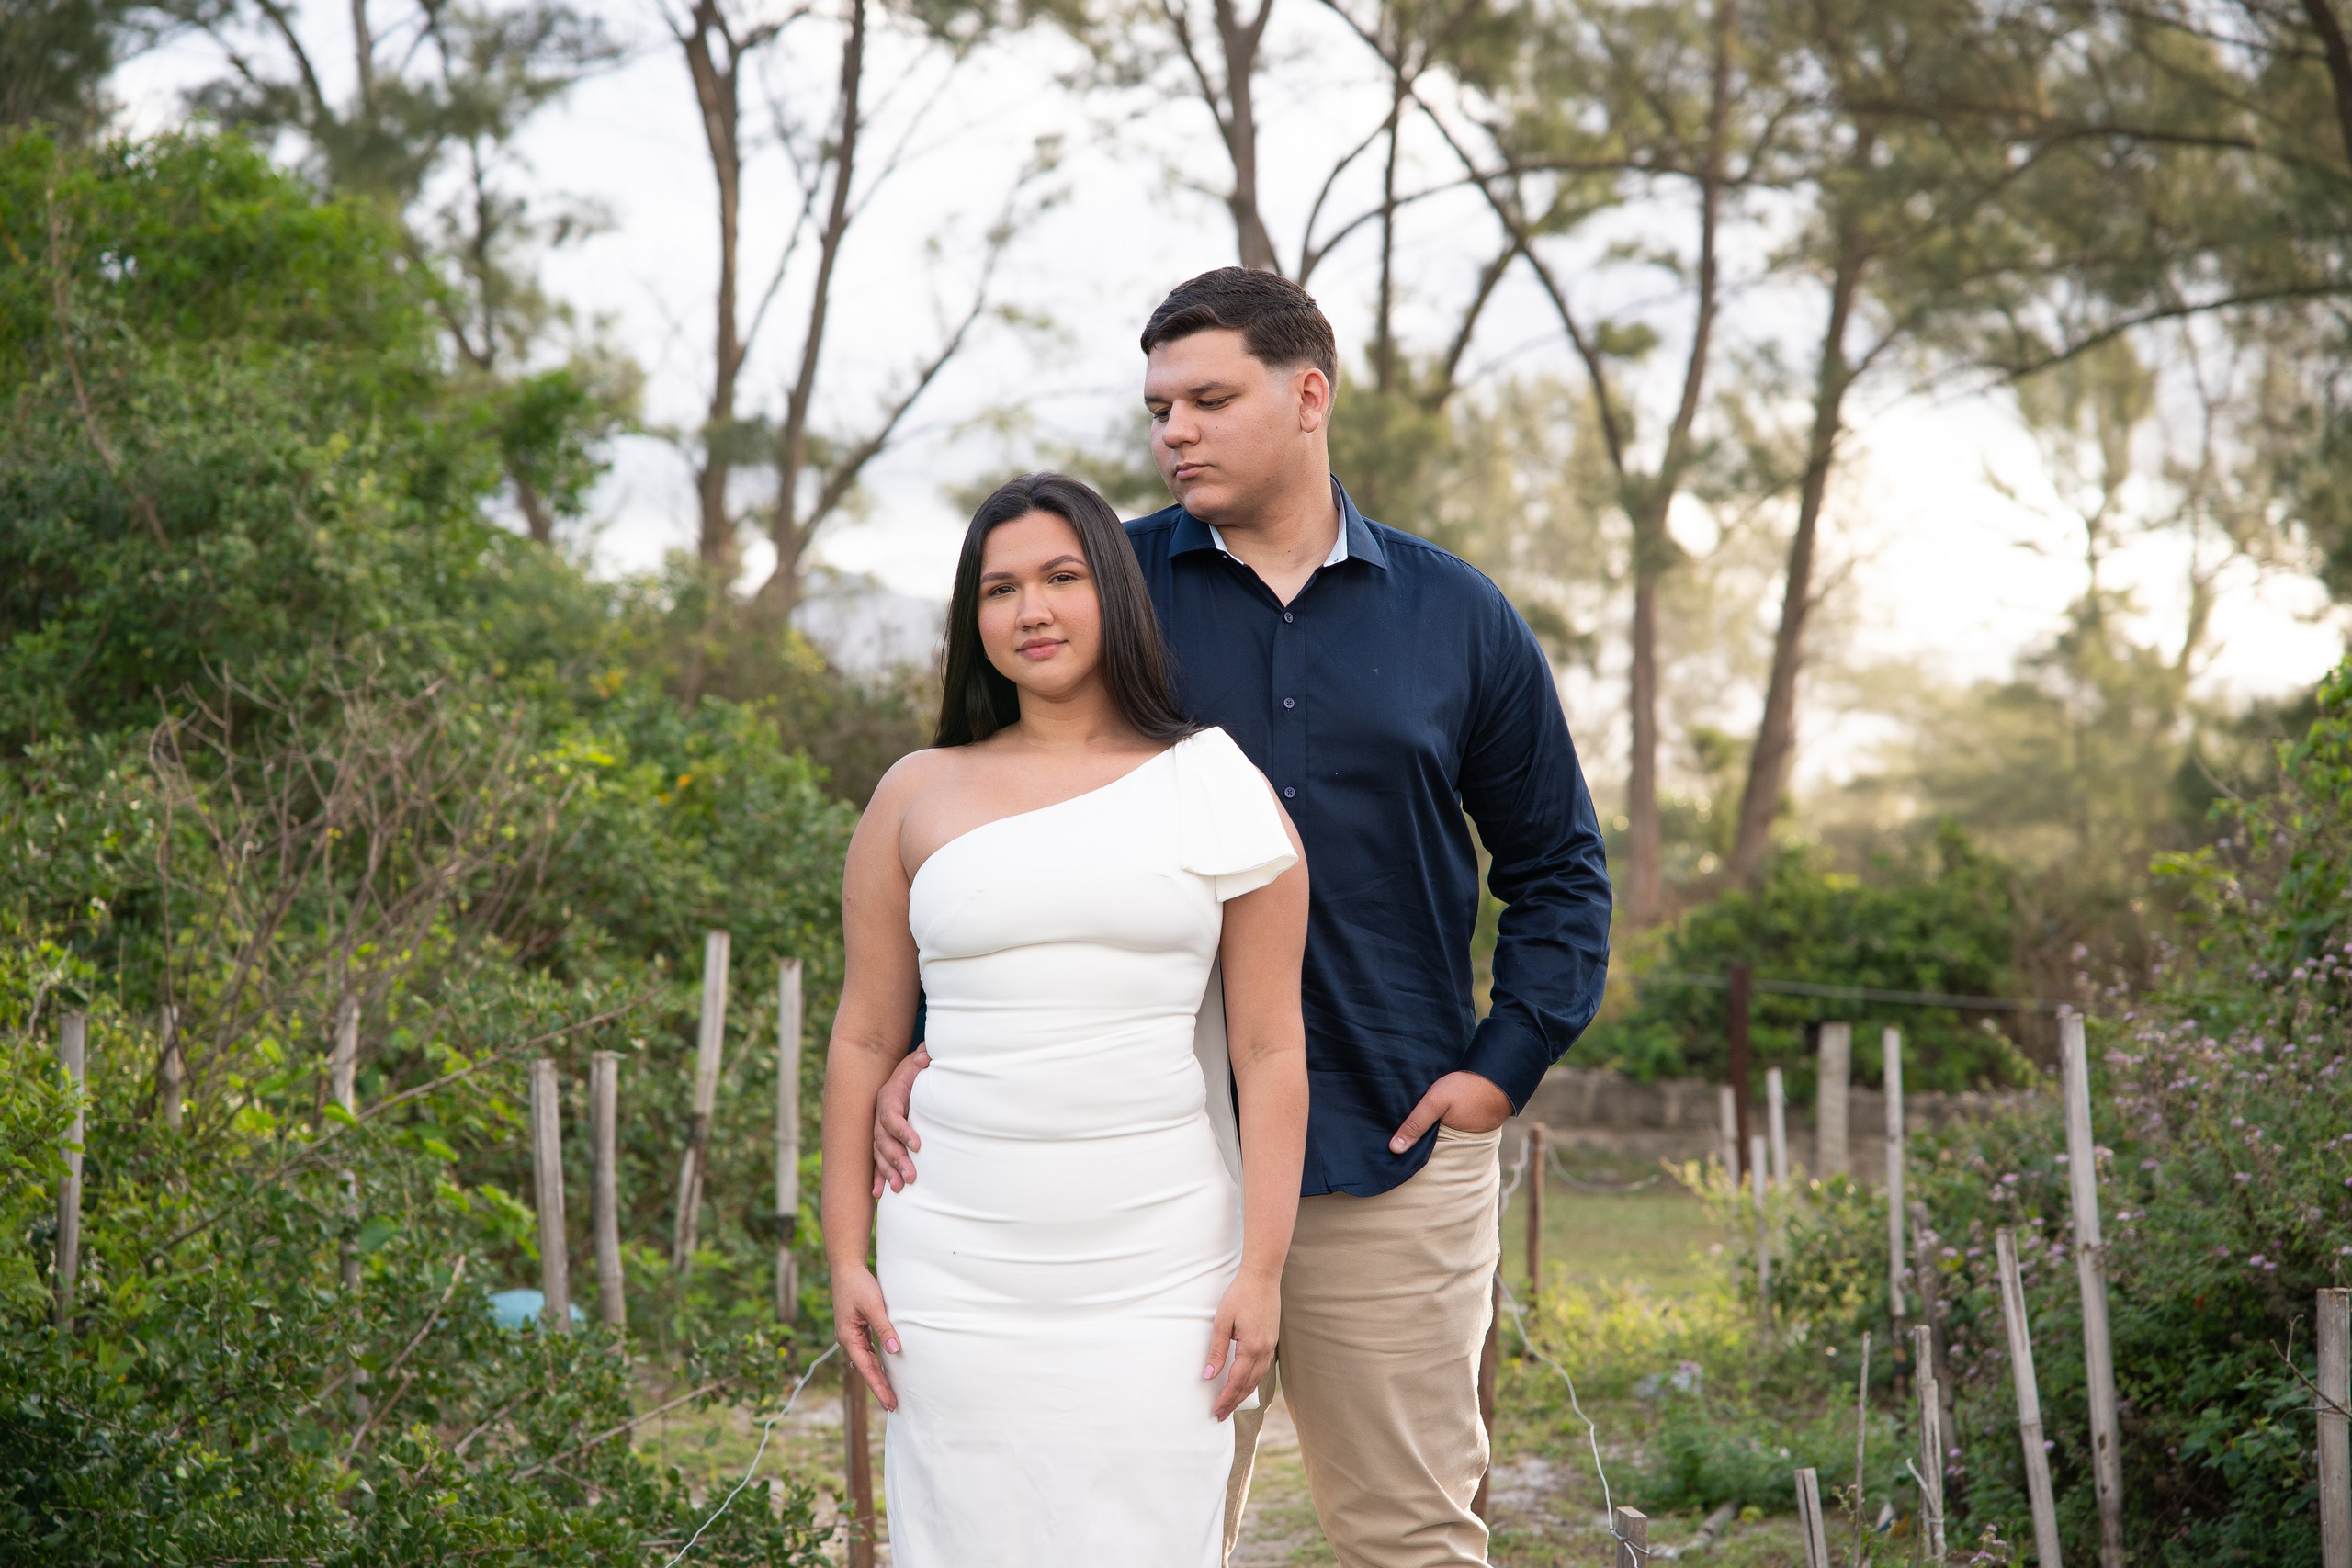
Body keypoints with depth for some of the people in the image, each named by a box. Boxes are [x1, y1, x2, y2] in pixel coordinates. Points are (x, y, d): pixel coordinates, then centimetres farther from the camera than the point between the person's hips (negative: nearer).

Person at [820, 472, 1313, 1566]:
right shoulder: (918, 797, 7)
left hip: (1157, 1264, -1)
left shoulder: (1216, 791, 2)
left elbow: (1272, 1052, 0)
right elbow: (865, 1038, 9)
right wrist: (845, 1258, 5)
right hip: (962, 1262, 1)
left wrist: (1262, 1271, -6)